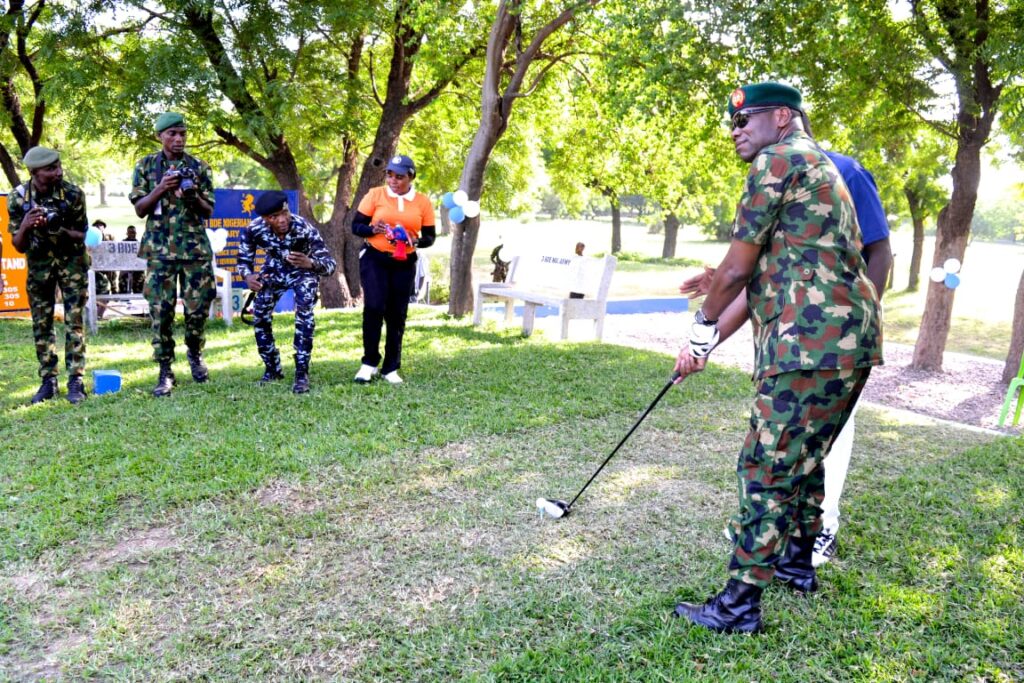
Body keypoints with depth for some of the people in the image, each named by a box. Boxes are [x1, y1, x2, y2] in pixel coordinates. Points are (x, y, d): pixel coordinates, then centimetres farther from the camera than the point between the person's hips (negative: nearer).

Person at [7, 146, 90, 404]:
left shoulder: (73, 194, -17)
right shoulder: (18, 197, -12)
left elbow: (81, 235, -8)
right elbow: (19, 246, -7)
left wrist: (58, 230, -28)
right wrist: (25, 226, -29)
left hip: (71, 260, -2)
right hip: (39, 262, 2)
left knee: (74, 321, -6)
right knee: (41, 324, 4)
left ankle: (75, 381, -2)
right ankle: (48, 381, 13)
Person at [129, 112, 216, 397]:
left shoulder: (199, 167, 7)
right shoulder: (146, 166, 6)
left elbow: (208, 211, 8)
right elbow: (139, 210, 3)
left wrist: (194, 197, -13)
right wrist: (161, 189, -12)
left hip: (196, 249, 1)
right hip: (160, 251, 0)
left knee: (198, 309, 2)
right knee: (161, 311, -3)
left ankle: (195, 355, 28)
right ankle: (165, 371, 5)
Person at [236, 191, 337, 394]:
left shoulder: (305, 229, -38)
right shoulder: (254, 230, -29)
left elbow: (330, 263, -37)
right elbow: (243, 260, -15)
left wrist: (310, 263, -60)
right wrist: (248, 276, -39)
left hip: (303, 272, -3)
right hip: (274, 271, 4)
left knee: (304, 316, -23)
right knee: (259, 316, 1)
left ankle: (302, 374, -14)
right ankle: (273, 369, 21)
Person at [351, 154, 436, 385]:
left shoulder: (422, 202, 1)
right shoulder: (375, 195, -3)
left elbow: (430, 236, 7)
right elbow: (356, 225, 0)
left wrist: (416, 241, -15)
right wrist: (374, 229, -20)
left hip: (404, 264, 2)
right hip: (374, 259, -2)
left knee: (397, 314, 6)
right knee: (374, 307, -15)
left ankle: (391, 368, 18)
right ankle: (369, 363, 1)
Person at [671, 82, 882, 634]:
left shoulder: (780, 159, -5)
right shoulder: (818, 168, 26)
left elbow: (736, 269, -7)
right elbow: (763, 284, 22)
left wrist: (702, 326, 11)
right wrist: (707, 343, 21)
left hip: (812, 344, -10)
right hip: (851, 343, 10)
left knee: (766, 471, -5)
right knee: (804, 460, 22)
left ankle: (740, 604, 2)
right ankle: (799, 562, 37)